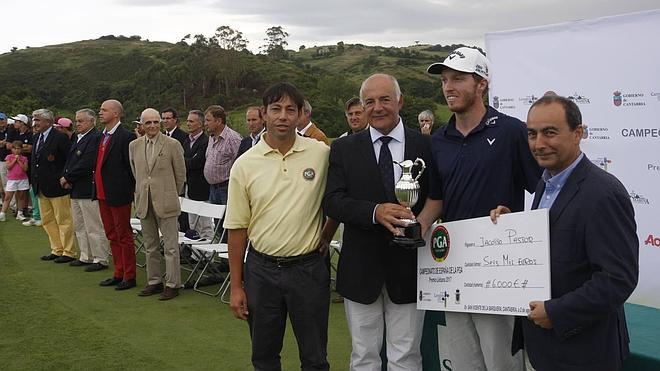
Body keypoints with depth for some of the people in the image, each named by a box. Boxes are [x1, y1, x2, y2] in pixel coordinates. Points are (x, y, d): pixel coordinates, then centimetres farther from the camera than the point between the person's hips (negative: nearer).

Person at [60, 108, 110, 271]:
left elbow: (86, 165, -21)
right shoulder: (78, 138, 15)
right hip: (76, 190, 10)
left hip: (88, 190, -10)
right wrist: (66, 178, -2)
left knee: (94, 227, -3)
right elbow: (69, 160, 16)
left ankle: (100, 260, 5)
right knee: (80, 227, 16)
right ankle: (85, 257, 27)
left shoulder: (96, 138, -15)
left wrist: (67, 178, -12)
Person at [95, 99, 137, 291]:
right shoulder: (103, 136, 12)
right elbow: (99, 164, 16)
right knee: (112, 236, 15)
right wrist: (97, 188, 10)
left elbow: (131, 166, -14)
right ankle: (118, 274, 25)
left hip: (118, 194, -9)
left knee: (124, 236, 1)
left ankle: (129, 277, 11)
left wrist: (129, 189, -10)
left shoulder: (126, 136, -15)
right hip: (102, 194, 9)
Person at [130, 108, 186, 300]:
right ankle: (154, 281, 24)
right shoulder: (134, 146, 7)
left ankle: (172, 284, 7)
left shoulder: (172, 144, -6)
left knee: (170, 246, -1)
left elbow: (180, 173, 1)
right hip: (144, 203, 5)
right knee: (150, 246, 13)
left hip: (165, 202, -5)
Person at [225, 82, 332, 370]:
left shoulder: (322, 154, -5)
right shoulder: (244, 164, -3)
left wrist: (328, 234, 2)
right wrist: (236, 286, 1)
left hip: (309, 268, -1)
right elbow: (237, 228, 1)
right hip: (261, 269, 1)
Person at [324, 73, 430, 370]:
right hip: (361, 267, 1)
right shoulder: (343, 149, 1)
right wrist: (375, 211, -24)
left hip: (408, 267, 0)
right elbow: (332, 201, -9)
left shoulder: (425, 146, 0)